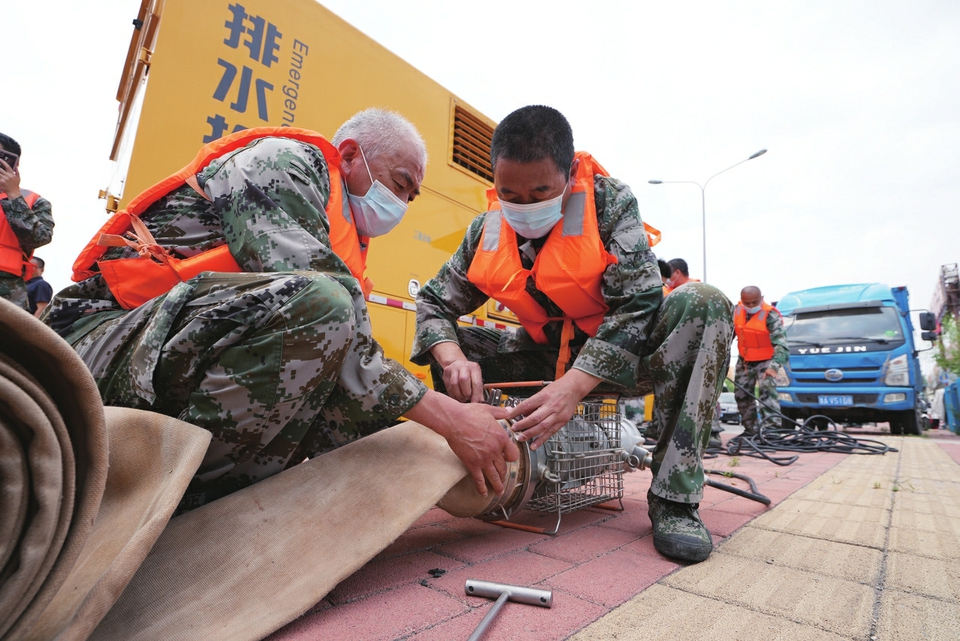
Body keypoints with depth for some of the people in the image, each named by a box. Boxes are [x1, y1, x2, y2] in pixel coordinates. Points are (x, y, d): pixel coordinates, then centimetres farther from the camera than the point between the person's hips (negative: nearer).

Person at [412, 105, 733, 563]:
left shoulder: (609, 202, -17)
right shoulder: (487, 230, -8)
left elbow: (638, 303, -25)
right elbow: (434, 302, -5)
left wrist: (573, 387, -37)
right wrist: (452, 357, -28)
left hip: (619, 358, -2)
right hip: (547, 358, 3)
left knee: (702, 305, -29)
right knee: (446, 344, -8)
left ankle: (673, 498, -26)